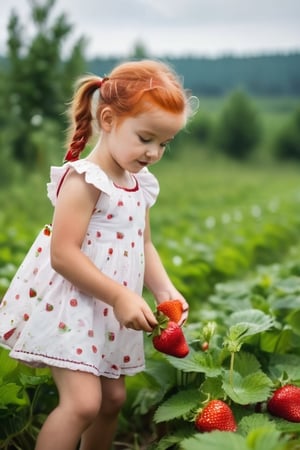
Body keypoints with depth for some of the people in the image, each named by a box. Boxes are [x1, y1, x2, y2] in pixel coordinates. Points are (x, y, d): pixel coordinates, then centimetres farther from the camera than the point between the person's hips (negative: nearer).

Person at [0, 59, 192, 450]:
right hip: (69, 307, -9)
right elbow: (62, 255, -24)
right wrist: (120, 296, -23)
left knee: (113, 397, 16)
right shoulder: (85, 181, -19)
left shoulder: (140, 185, 8)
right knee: (83, 402, -16)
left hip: (108, 315, 9)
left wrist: (165, 289, -2)